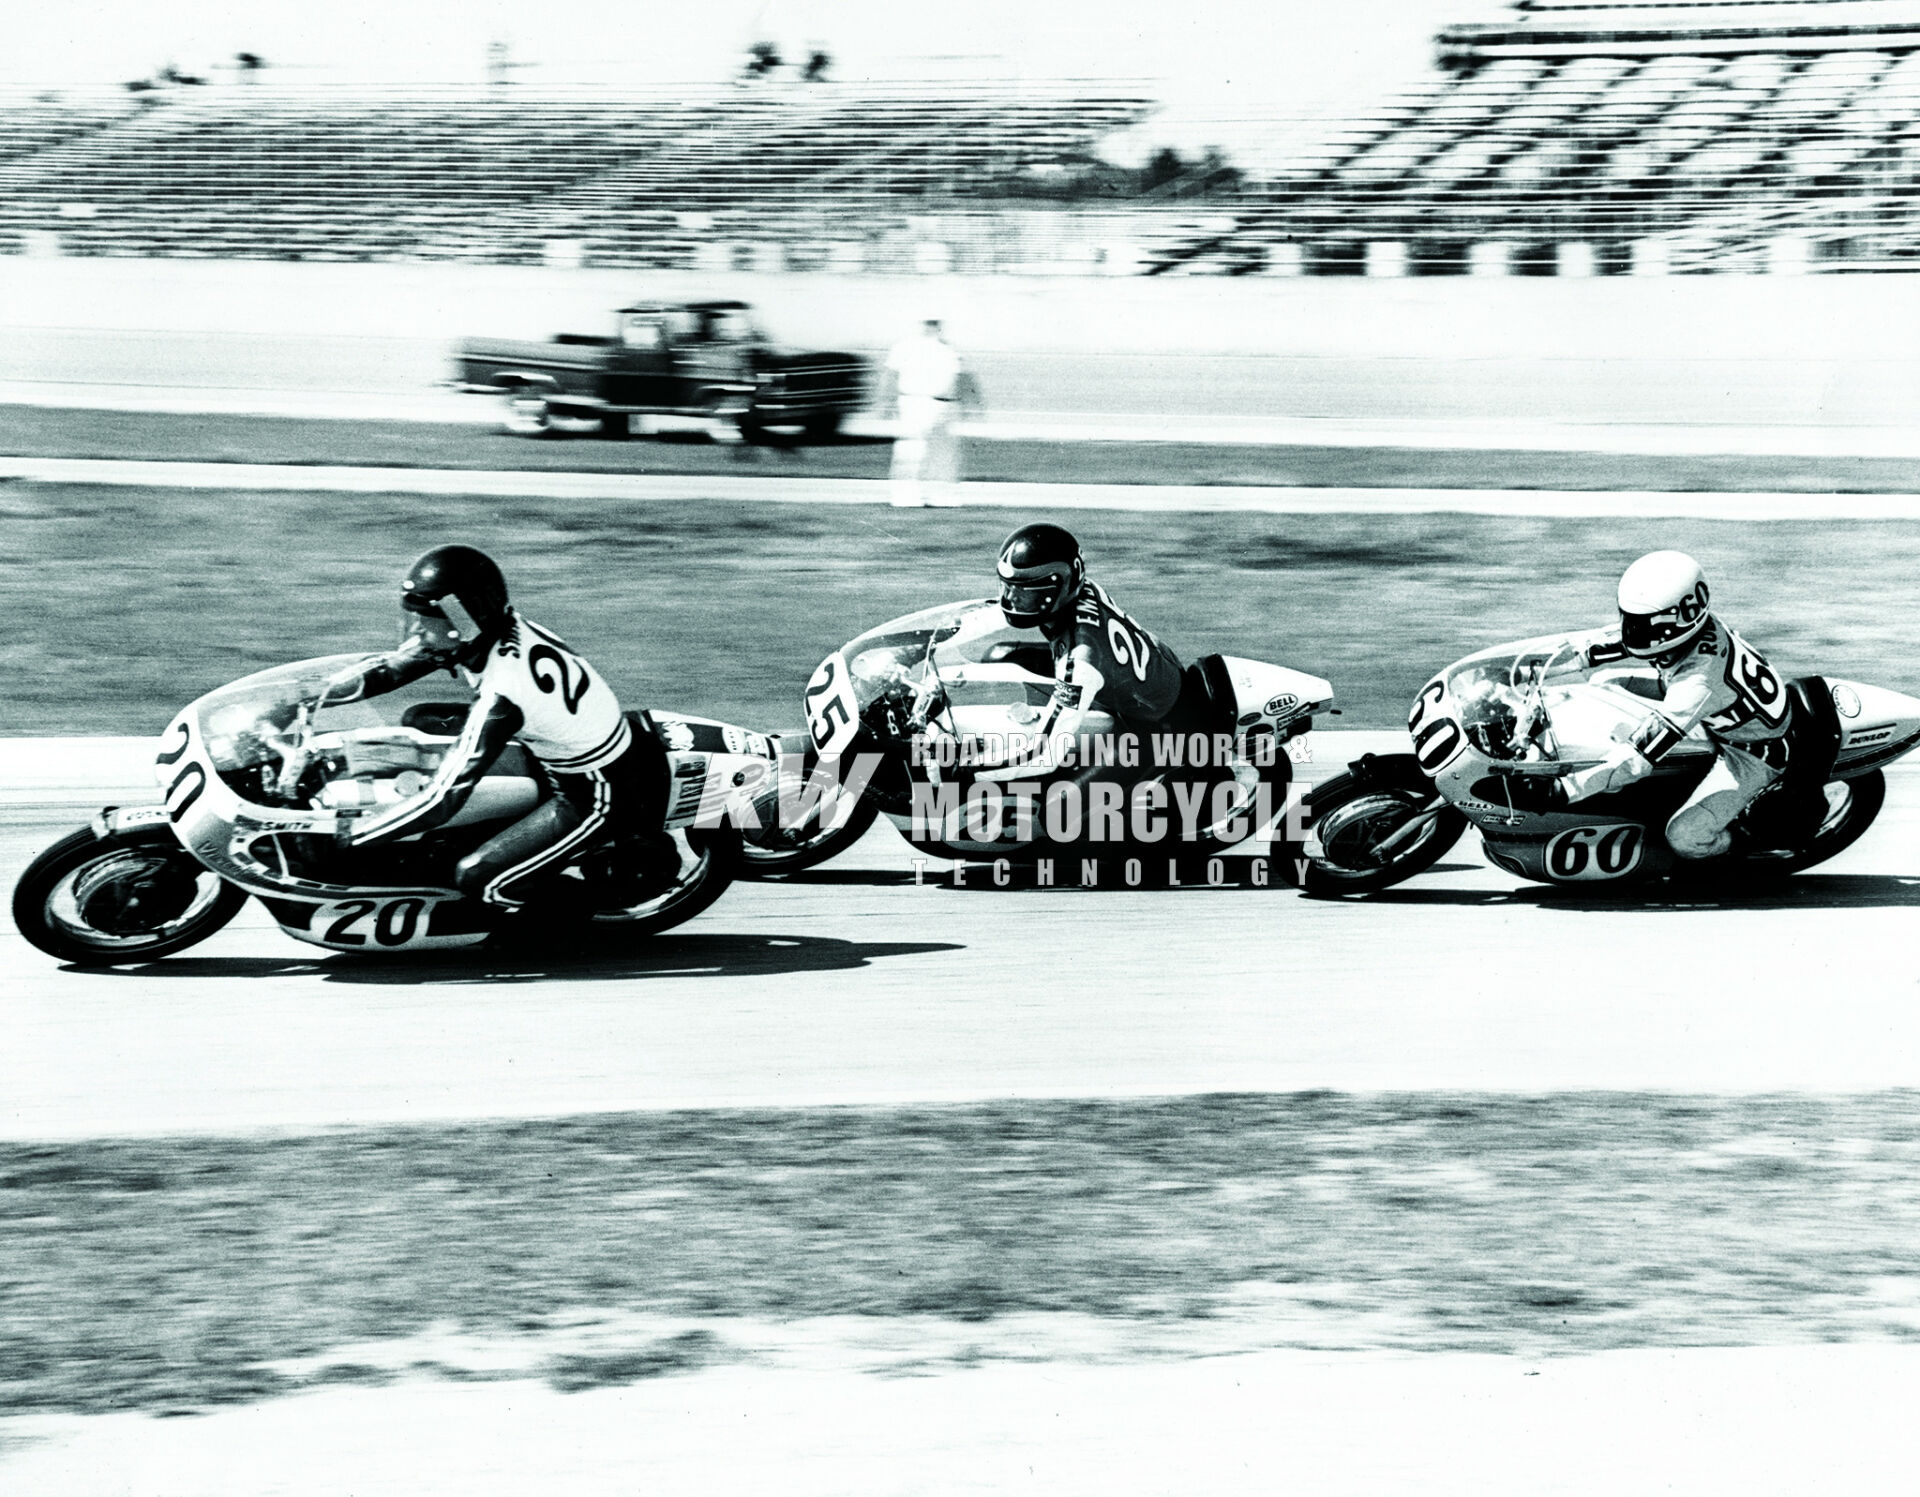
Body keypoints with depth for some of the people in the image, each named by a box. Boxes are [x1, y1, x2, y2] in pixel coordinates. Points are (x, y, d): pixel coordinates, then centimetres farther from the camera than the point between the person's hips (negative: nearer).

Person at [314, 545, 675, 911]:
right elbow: (393, 667, 1)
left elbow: (441, 801, -33)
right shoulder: (499, 624, -11)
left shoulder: (500, 697, -34)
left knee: (476, 878, -10)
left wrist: (348, 834, -25)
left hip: (598, 796, -9)